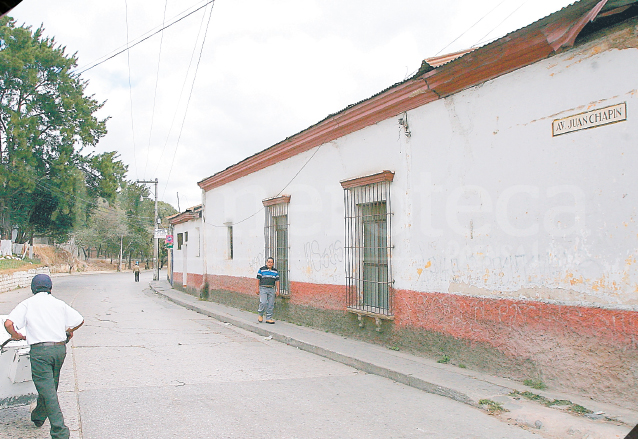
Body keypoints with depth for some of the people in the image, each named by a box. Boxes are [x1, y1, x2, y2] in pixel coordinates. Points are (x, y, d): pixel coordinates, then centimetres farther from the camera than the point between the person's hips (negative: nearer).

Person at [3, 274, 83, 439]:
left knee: (47, 390, -3)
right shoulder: (58, 303, 11)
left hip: (40, 350, -4)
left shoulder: (27, 304, 3)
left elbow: (8, 323, -9)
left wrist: (15, 335, 11)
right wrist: (69, 331, 33)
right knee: (50, 386, 23)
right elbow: (80, 320, 14)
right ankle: (38, 416, 44)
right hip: (60, 347, 4)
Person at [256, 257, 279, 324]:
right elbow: (258, 279, 2)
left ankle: (269, 318, 11)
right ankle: (260, 315, 10)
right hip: (263, 289, -4)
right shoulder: (261, 270, 0)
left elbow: (277, 281, 13)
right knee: (263, 303, -14)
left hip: (272, 289, 4)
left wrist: (277, 290, 7)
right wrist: (257, 289, -3)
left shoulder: (275, 271, 10)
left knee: (271, 305, 3)